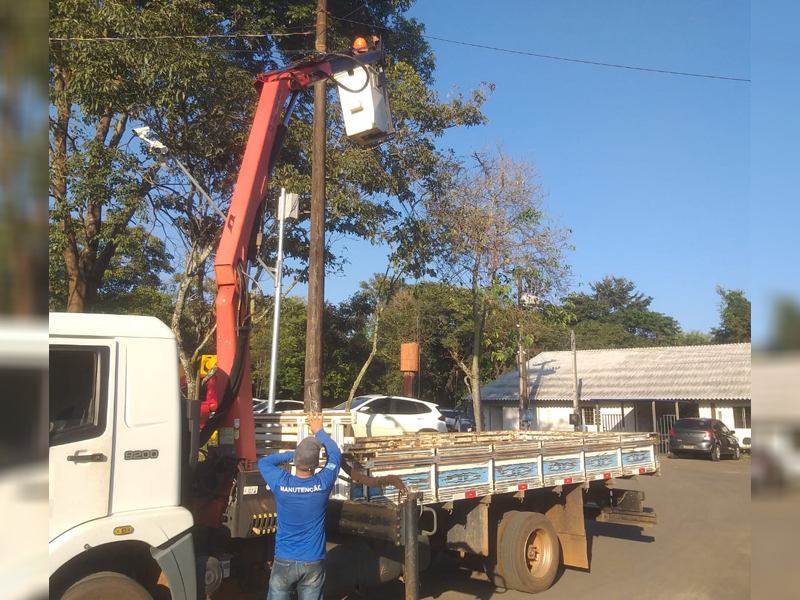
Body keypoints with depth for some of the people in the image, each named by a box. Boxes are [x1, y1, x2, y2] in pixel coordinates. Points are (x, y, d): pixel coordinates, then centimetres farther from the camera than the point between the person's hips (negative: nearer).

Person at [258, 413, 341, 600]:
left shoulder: (281, 483, -13)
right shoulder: (322, 484, -12)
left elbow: (263, 462, 9)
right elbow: (335, 454, 7)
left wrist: (291, 454, 12)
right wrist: (319, 430, 18)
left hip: (284, 562, 0)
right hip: (313, 563, 0)